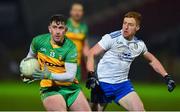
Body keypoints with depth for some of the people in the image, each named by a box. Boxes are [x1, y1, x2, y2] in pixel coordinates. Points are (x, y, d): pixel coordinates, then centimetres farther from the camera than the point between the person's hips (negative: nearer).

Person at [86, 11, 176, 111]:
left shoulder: (139, 44, 4)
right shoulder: (111, 38, -12)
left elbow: (152, 60, 22)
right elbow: (91, 54, -11)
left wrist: (166, 77, 15)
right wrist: (91, 75, -24)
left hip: (123, 84, 4)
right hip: (103, 84, -4)